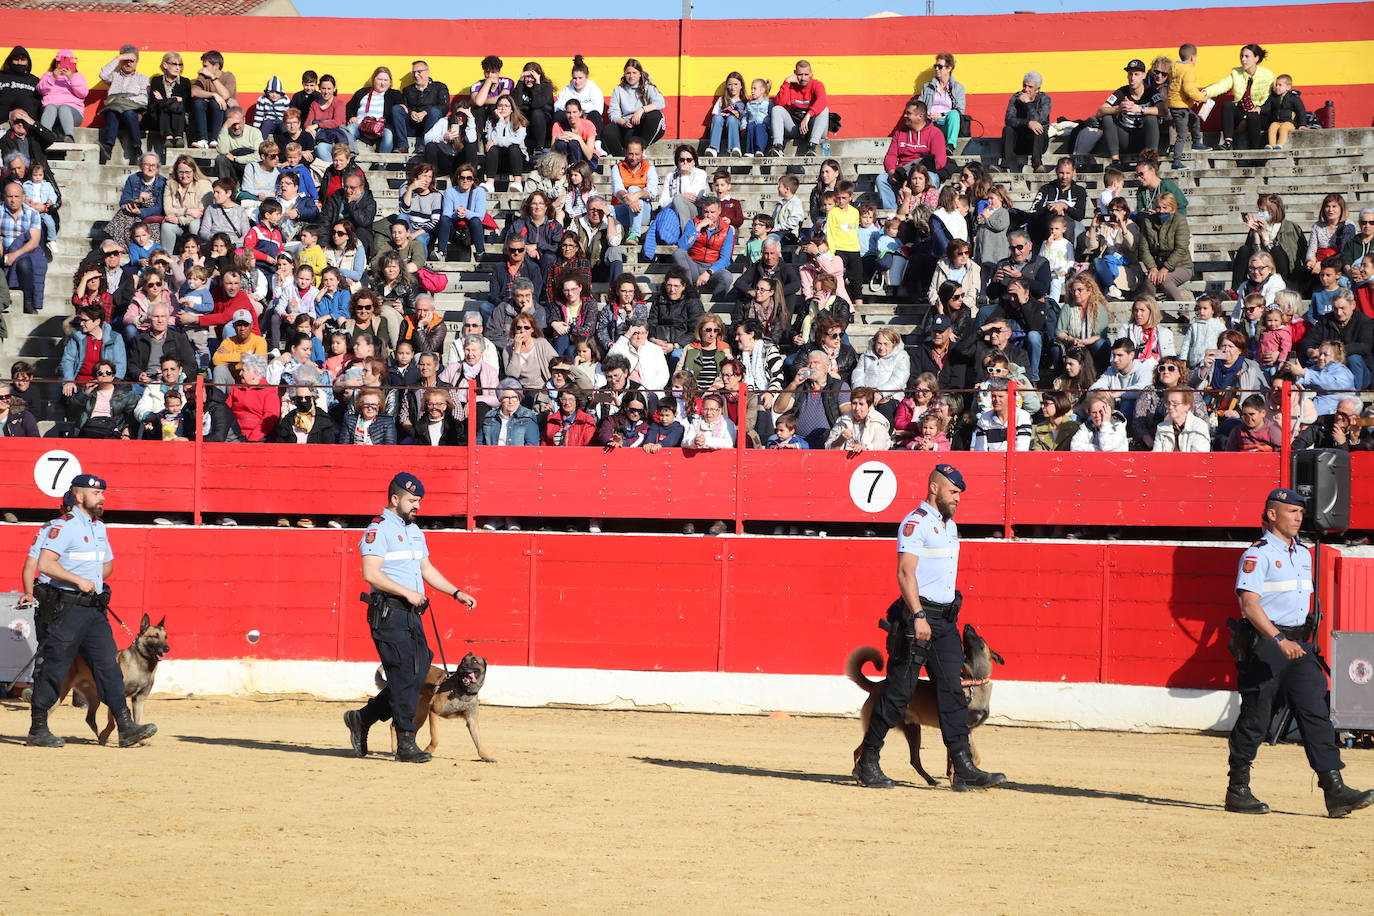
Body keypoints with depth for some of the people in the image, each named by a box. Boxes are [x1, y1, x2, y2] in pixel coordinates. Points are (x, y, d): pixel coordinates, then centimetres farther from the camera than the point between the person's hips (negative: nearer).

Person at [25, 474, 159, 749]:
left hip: (95, 609, 8)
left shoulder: (100, 527, 17)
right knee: (53, 669, -2)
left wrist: (92, 580, 11)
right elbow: (44, 564, -19)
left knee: (108, 666, 0)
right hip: (69, 609, -8)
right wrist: (78, 580, -21)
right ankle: (38, 731, 5)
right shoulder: (64, 526, -9)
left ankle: (126, 728, -4)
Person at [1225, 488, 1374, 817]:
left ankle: (1335, 791, -10)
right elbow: (1250, 605, -21)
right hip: (1263, 643, -7)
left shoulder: (1303, 553, 16)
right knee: (1254, 719, -1)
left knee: (1316, 714, -4)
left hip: (1298, 643, 7)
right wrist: (1279, 640, -32)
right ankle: (1238, 791, 11)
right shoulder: (1258, 554, -10)